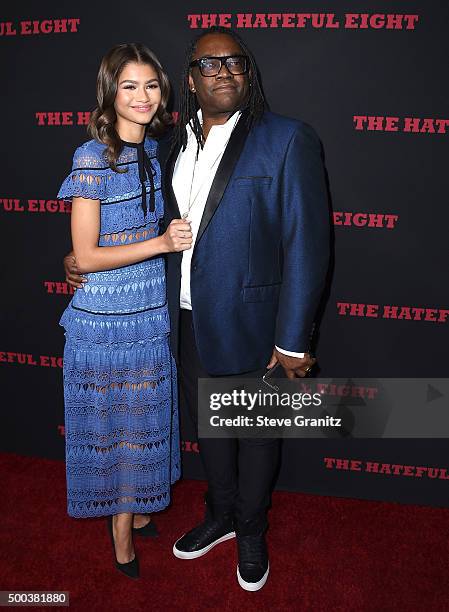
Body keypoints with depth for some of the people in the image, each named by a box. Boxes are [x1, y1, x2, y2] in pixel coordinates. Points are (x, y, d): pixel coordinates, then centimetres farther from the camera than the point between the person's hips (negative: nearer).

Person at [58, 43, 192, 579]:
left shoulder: (160, 149, 4)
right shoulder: (93, 157, -15)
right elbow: (86, 256, -17)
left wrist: (179, 234, 0)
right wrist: (160, 243, -20)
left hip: (154, 309, 6)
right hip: (105, 317, -6)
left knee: (146, 417, 19)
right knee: (112, 420, 10)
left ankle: (139, 510, 42)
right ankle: (121, 531, 32)